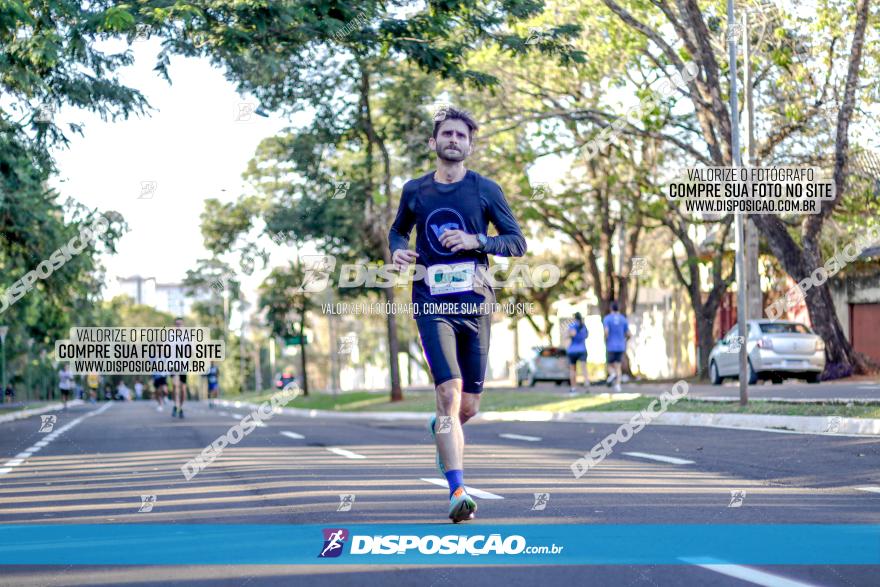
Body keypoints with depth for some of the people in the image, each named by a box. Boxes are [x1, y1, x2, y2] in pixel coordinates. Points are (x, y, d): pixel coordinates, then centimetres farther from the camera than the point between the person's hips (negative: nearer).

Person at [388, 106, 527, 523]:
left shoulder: (486, 190, 4)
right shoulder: (414, 191, 8)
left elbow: (517, 242, 5)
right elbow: (398, 230, 26)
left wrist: (476, 241, -12)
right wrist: (398, 250, 3)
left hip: (476, 301, 1)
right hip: (431, 302, -1)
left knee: (469, 406, 8)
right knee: (449, 391, -19)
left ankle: (441, 427, 45)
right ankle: (457, 490, -19)